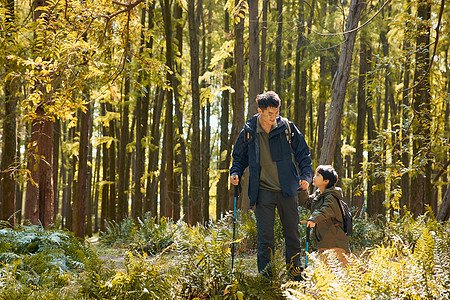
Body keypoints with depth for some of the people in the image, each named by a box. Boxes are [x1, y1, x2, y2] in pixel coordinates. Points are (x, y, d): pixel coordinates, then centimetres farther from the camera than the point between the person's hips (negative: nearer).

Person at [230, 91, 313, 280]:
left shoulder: (287, 128, -1)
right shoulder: (248, 132, -1)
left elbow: (303, 154, 8)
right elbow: (239, 157, 14)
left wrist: (306, 176, -5)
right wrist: (235, 173, -4)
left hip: (287, 190, 1)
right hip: (263, 191, -1)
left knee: (292, 233, 8)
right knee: (265, 236, -4)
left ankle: (295, 273, 22)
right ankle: (265, 276, 4)